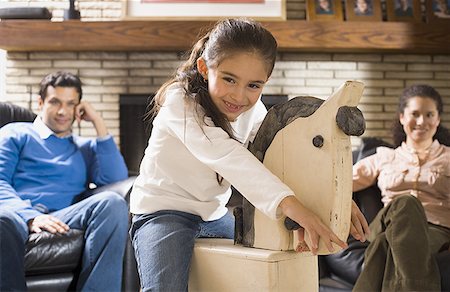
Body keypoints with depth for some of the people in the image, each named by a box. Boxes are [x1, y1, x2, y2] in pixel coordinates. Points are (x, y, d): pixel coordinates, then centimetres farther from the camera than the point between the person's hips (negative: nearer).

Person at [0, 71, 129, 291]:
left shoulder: (86, 147, 30)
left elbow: (117, 179, 10)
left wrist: (98, 123, 12)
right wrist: (31, 216, -15)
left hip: (62, 220, 3)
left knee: (112, 202, -30)